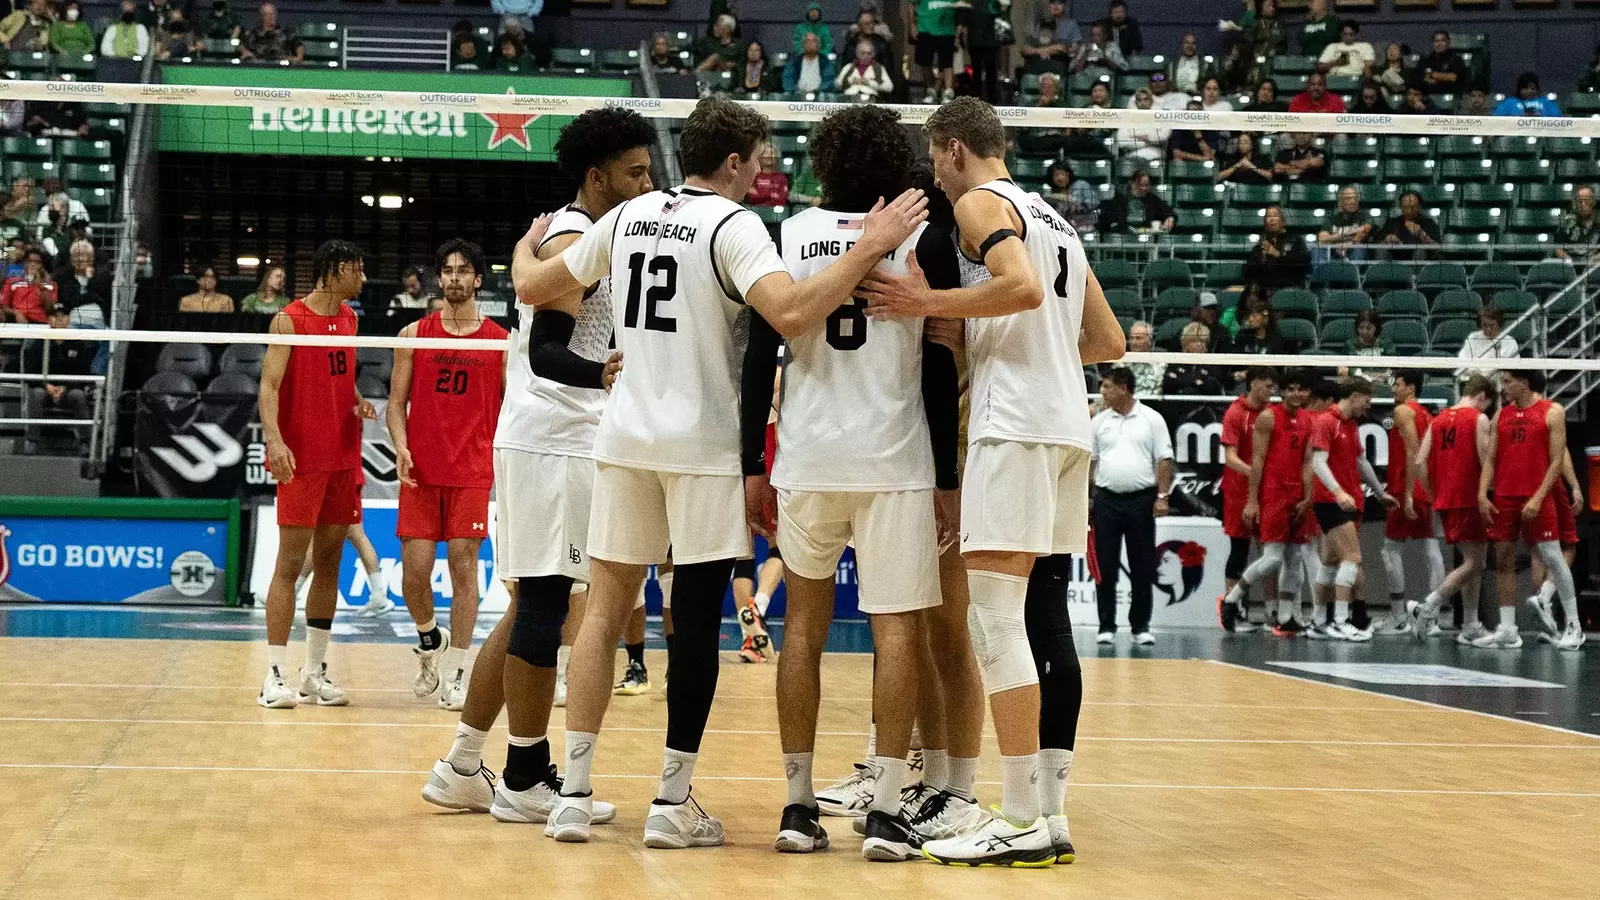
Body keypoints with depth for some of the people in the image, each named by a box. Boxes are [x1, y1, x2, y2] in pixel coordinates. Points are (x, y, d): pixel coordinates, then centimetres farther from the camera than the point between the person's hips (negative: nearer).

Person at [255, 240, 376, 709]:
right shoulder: (289, 320, -8)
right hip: (302, 459, -7)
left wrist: (358, 401, 4)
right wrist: (273, 438, -28)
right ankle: (274, 676, -4)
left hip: (344, 458, 7)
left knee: (329, 561, 9)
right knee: (290, 564, -6)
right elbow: (269, 385, -14)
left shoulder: (348, 318, 13)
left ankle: (315, 673, 16)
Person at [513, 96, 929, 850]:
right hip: (702, 446, -5)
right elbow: (791, 314, -26)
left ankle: (575, 793, 6)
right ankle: (672, 804, 3)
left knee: (605, 608, 9)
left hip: (625, 437, 6)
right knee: (695, 619, 1)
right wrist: (869, 251, -20)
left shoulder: (629, 216, 9)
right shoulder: (732, 224, -9)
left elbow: (532, 287, 18)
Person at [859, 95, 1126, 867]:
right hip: (1068, 421, 9)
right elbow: (1109, 343, 23)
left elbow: (1022, 287, -21)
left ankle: (1020, 824, -14)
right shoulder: (1053, 220, 24)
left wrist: (926, 303, -13)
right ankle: (1052, 814, 9)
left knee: (996, 615, -10)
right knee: (1045, 615, 8)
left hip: (1015, 422, -9)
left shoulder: (979, 202, -1)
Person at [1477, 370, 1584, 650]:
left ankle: (1573, 626, 4)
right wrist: (1483, 494, -1)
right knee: (1503, 561, 3)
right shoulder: (1501, 414, 13)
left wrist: (1538, 498, -15)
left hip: (1536, 499, -5)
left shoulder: (1552, 412, -2)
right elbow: (1490, 458, 12)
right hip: (1504, 499, 5)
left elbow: (1557, 460, -7)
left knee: (1553, 559, -5)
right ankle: (1507, 630, 8)